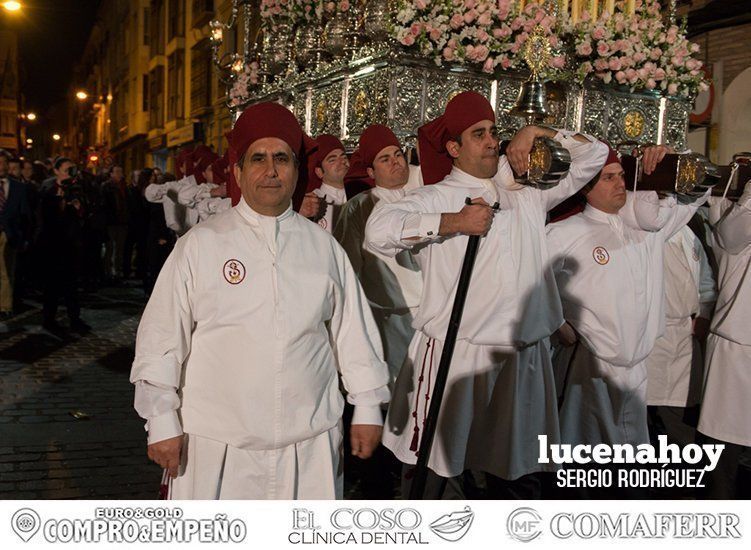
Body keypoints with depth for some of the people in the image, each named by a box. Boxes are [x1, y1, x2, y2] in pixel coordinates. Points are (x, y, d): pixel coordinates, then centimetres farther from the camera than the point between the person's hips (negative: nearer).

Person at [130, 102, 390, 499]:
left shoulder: (324, 248, 5)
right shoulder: (199, 246, -2)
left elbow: (353, 332, 10)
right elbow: (161, 339, -1)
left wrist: (367, 408, 12)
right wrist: (163, 423, -2)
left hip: (311, 442, 2)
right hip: (217, 445, -2)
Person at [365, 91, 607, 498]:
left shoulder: (526, 192, 13)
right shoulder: (436, 198, -1)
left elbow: (593, 155, 21)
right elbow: (379, 230, -18)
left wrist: (539, 132, 8)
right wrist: (454, 222, -17)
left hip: (524, 359, 5)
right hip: (454, 356, -4)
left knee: (520, 475, 15)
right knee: (434, 472, 3)